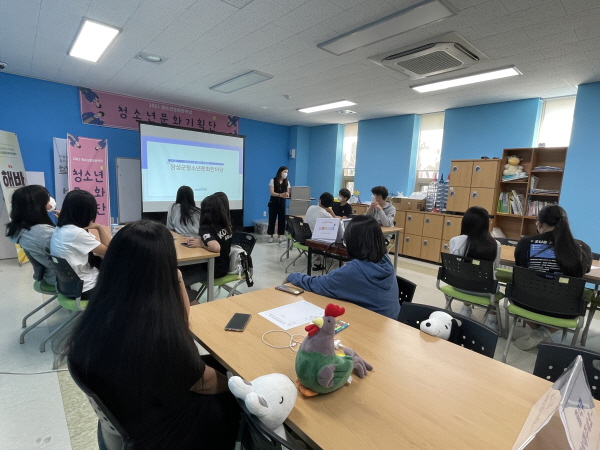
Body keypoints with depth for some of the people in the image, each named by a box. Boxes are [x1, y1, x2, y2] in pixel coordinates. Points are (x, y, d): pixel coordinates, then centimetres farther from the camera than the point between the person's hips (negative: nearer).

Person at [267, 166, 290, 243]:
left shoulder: (287, 182, 6)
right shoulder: (273, 180, -5)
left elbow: (288, 193, 3)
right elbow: (272, 193, -15)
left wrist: (287, 195, -23)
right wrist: (280, 194, -32)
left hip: (282, 202, 3)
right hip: (274, 202, -3)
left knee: (282, 219, 1)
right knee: (272, 218, 1)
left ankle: (279, 236, 11)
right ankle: (271, 236, 13)